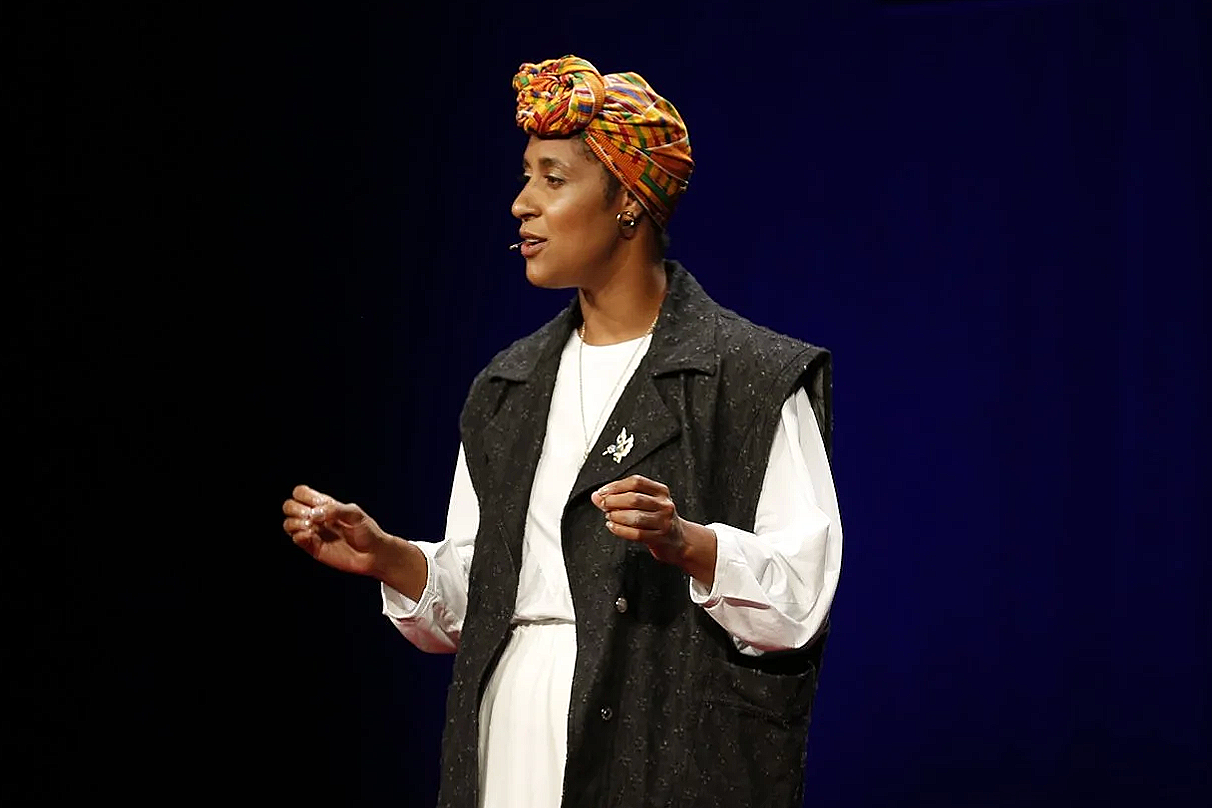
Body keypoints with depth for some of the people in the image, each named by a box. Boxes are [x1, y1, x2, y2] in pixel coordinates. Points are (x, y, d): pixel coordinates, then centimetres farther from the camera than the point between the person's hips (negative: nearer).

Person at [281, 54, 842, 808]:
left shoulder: (755, 377, -5)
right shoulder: (507, 389, 13)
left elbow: (803, 593, -12)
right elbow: (473, 600, 14)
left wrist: (686, 543, -27)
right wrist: (388, 557, -3)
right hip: (512, 746, 5)